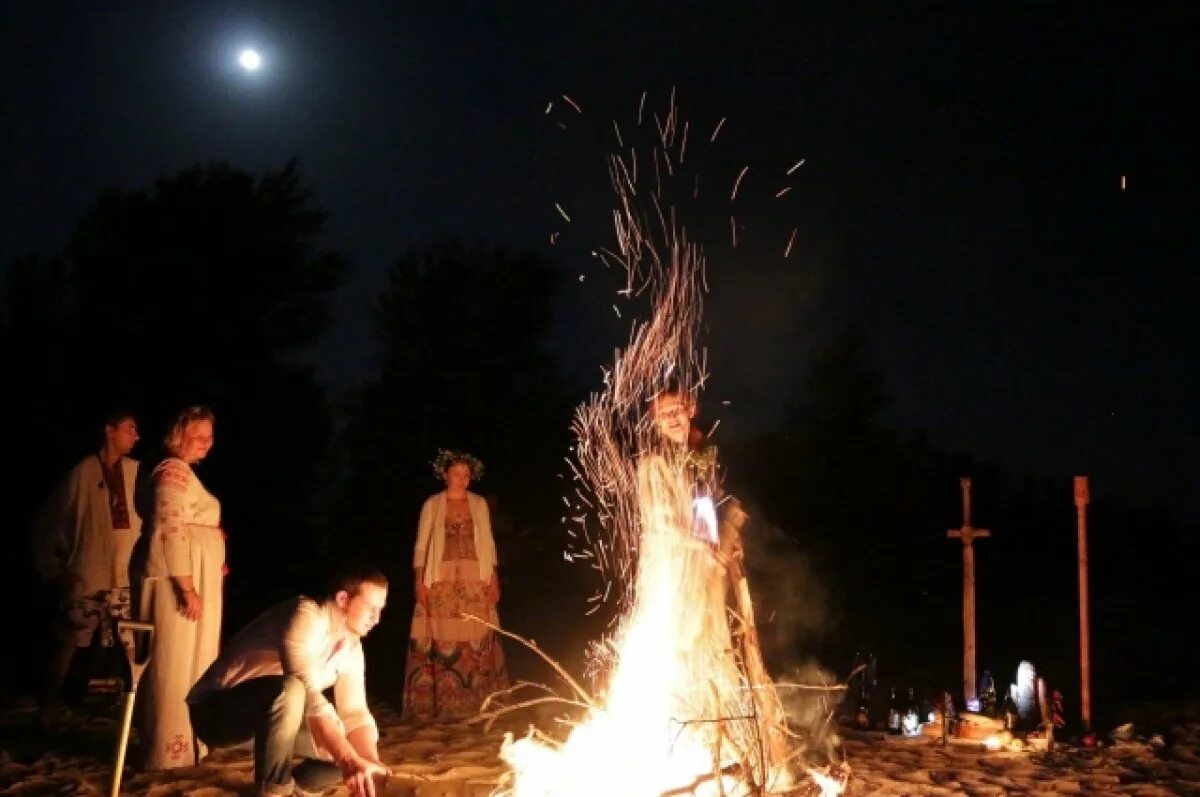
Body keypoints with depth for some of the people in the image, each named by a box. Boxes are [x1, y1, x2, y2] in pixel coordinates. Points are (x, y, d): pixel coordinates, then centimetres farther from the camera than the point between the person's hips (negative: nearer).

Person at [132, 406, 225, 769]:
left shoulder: (182, 472, 18)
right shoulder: (174, 471, -14)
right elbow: (170, 533, -22)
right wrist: (188, 589, -24)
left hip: (191, 582, 10)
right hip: (180, 583, -10)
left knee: (188, 664, 15)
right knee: (176, 666, -4)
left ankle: (177, 742, 25)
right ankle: (171, 749, 4)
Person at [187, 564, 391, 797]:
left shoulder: (351, 646, 0)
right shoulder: (306, 614, -26)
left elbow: (355, 711, -5)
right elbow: (306, 691, -37)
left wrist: (371, 762, -24)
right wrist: (349, 760, -43)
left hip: (270, 717, 8)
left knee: (351, 746, -7)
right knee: (290, 689, -37)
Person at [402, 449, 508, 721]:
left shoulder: (479, 504, 9)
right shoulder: (432, 504, 3)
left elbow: (488, 543, 10)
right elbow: (421, 545, 2)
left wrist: (494, 578, 3)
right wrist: (419, 580, -7)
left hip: (475, 581, 2)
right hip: (442, 580, -2)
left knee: (477, 640, 0)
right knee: (440, 641, -5)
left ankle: (476, 698, 8)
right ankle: (439, 700, 1)